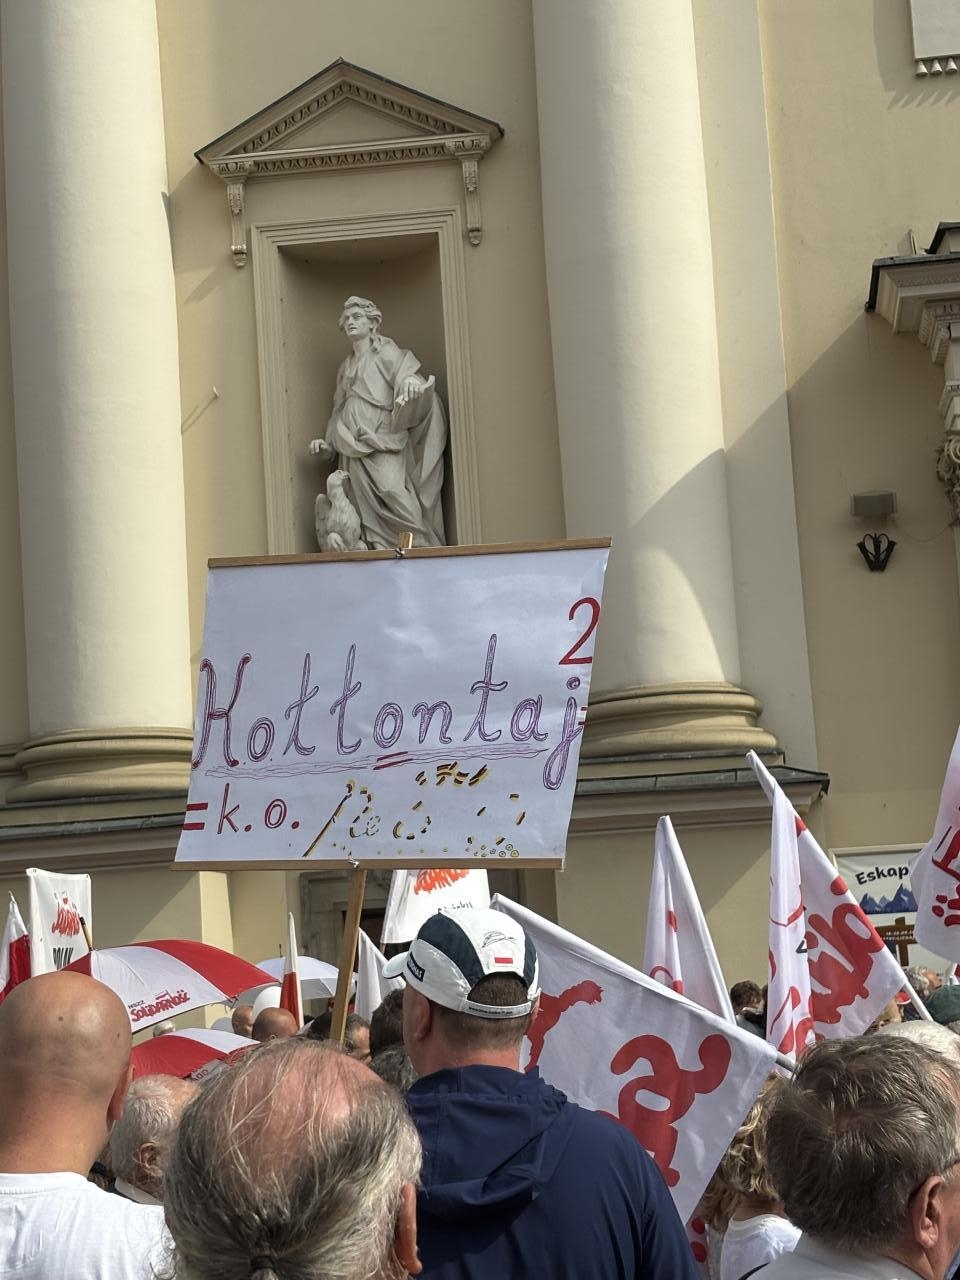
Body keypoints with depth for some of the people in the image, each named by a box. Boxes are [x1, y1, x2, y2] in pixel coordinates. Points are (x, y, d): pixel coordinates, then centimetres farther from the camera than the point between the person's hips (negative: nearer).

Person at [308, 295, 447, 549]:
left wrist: (411, 381, -35)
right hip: (353, 447, 6)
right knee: (366, 504, -5)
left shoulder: (387, 354, 5)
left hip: (382, 441, -6)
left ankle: (423, 544, -25)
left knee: (390, 486, -26)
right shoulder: (346, 366, 23)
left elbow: (407, 375, -11)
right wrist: (328, 443, 14)